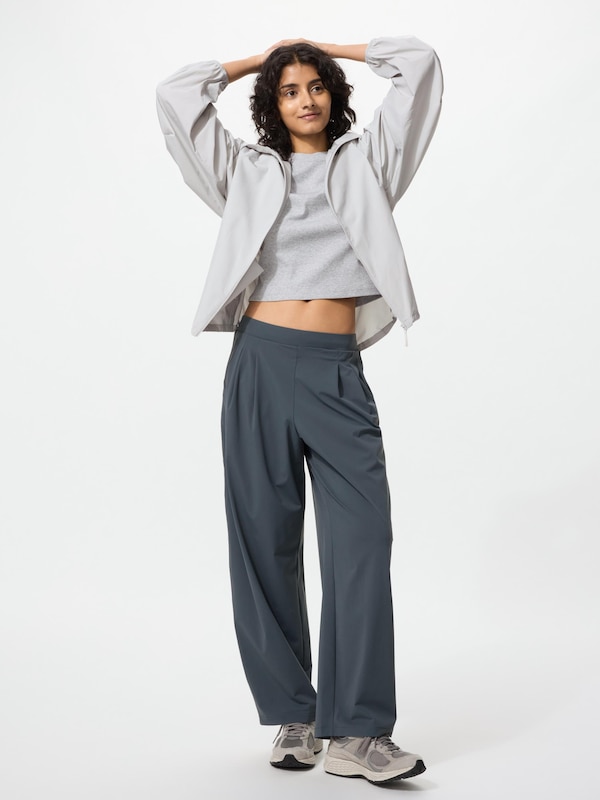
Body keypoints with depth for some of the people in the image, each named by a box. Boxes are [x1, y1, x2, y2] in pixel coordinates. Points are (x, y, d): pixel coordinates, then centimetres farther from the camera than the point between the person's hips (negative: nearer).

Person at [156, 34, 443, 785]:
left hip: (336, 370, -1)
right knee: (265, 541, 1)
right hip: (261, 361, 1)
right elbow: (174, 94, 17)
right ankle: (292, 716, 11)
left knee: (361, 538, -11)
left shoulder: (365, 162, 18)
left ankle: (355, 732, -9)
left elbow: (419, 65, 17)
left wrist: (334, 49, 27)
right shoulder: (247, 171, 18)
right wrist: (259, 58, 25)